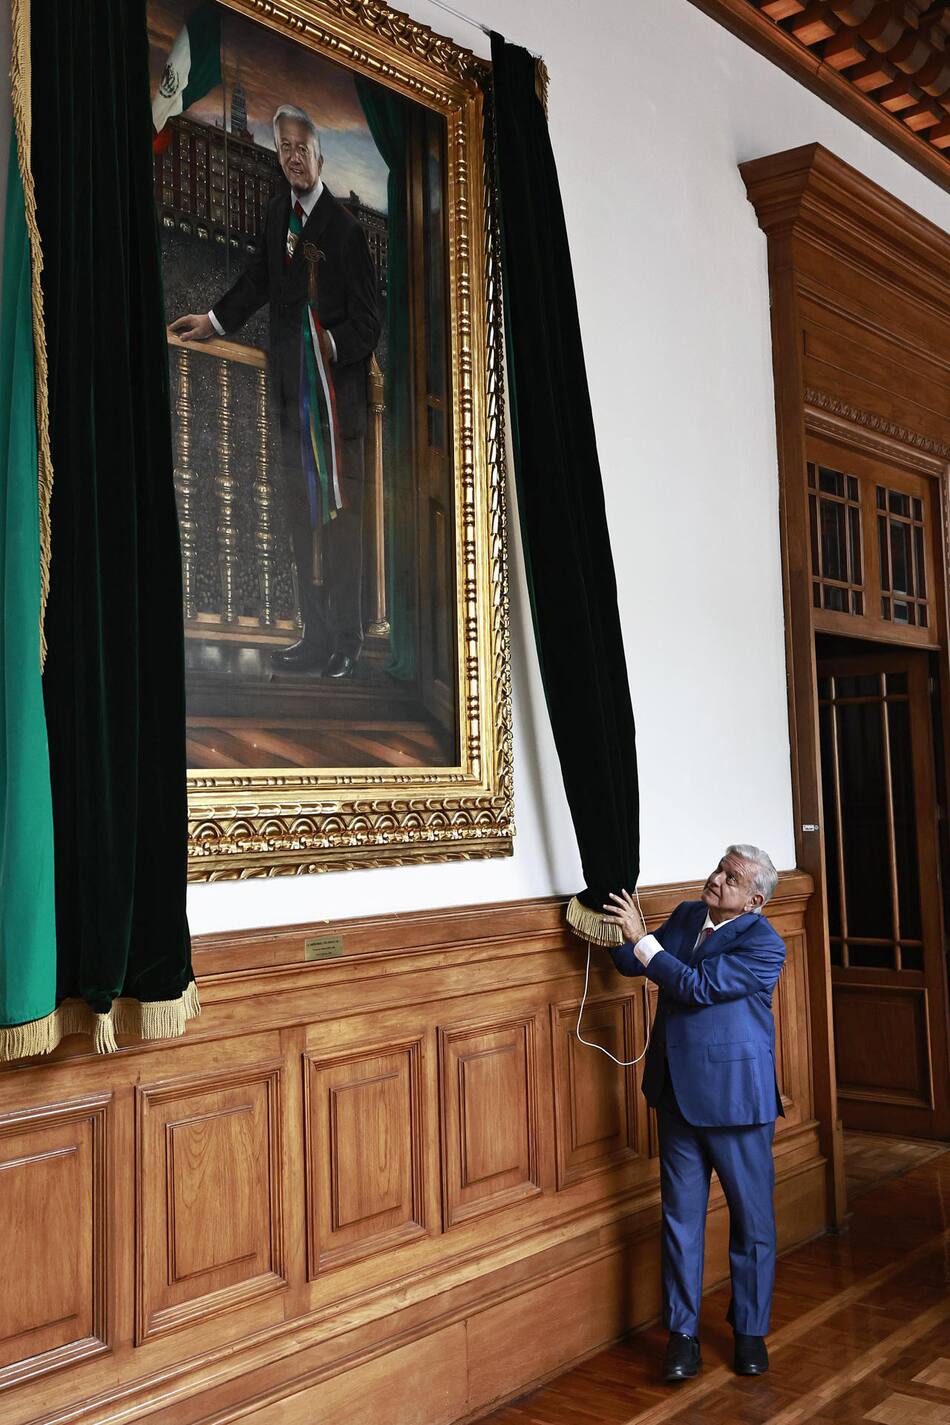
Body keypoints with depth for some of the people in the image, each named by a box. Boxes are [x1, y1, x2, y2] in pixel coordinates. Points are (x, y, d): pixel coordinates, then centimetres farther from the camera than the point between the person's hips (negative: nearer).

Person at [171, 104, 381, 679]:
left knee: (342, 511, -4)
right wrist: (214, 320, 20)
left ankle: (348, 640, 3)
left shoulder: (346, 226, -10)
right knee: (302, 511, 9)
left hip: (338, 382, -7)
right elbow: (259, 280, 25)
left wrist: (334, 346, -20)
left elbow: (368, 318, -9)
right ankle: (317, 636, 18)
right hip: (294, 383, 7)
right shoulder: (278, 212, 12)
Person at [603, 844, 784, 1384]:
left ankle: (751, 1331, 25)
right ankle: (684, 1334, 20)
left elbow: (697, 987, -24)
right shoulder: (687, 915, 5)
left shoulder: (764, 944, -15)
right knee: (681, 1217, 10)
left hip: (736, 1097, -5)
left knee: (752, 1218, 9)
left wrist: (640, 938, -24)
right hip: (679, 1096, 5)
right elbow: (633, 963, 13)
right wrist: (610, 928, -6)